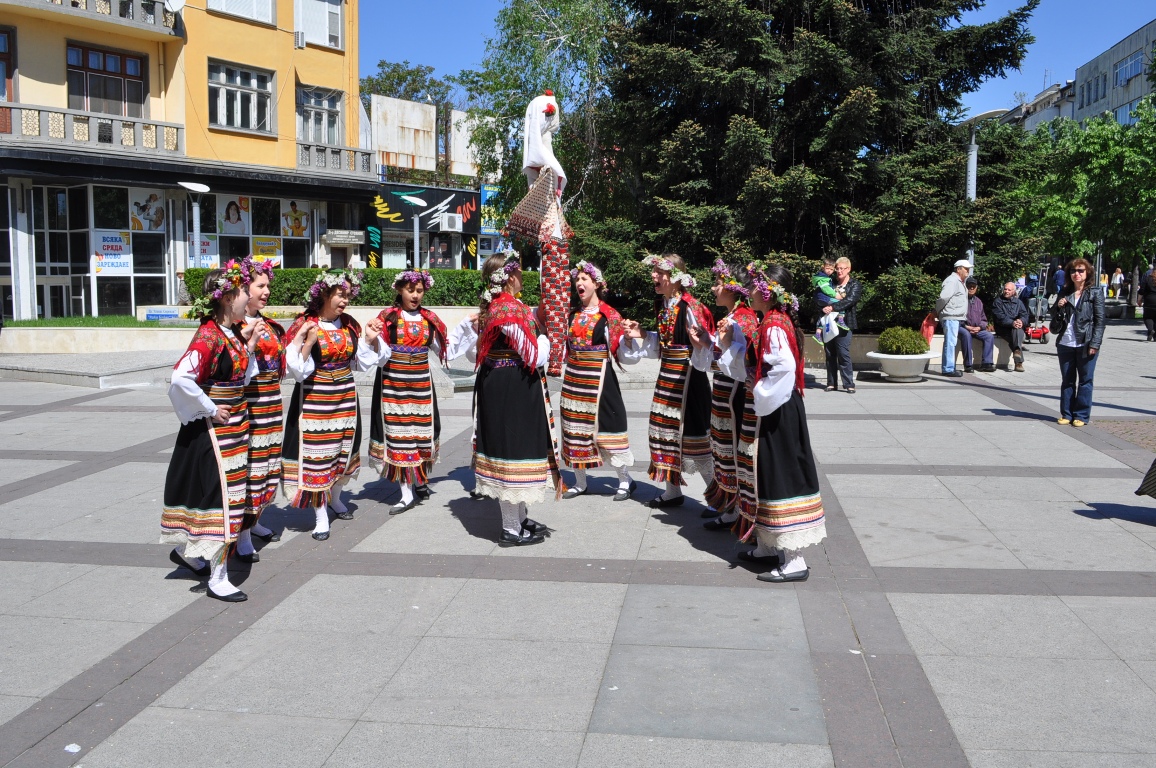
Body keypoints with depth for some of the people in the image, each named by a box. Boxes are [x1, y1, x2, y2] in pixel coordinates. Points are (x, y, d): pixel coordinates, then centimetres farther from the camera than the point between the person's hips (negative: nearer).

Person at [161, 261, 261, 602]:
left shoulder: (233, 332, 7)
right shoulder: (209, 335, -21)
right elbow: (181, 378, -31)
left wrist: (248, 348, 3)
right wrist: (210, 410, -21)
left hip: (234, 426, 9)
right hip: (214, 429, -9)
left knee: (231, 494, 18)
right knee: (223, 497, -3)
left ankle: (187, 551, 38)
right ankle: (218, 581, 8)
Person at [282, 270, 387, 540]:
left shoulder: (350, 325, 5)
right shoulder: (304, 325, -10)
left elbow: (365, 362, 12)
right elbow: (297, 370, -14)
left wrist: (371, 340, -3)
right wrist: (309, 343, -25)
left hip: (345, 397, 5)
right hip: (314, 399, -5)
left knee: (343, 450, 14)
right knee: (317, 454, -3)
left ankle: (335, 498, 37)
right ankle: (321, 516, 5)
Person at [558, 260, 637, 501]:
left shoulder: (609, 315, -5)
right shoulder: (572, 314, 10)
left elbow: (621, 352, -8)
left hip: (598, 377, -6)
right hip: (573, 377, 6)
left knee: (603, 427, -3)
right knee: (574, 428, 10)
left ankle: (625, 480, 13)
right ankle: (579, 482, 22)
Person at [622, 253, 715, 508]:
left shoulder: (690, 308, -17)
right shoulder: (662, 304, 8)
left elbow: (704, 348, -18)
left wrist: (699, 344, -38)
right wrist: (641, 336, 9)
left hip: (688, 375, -8)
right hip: (667, 373, 8)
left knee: (691, 433, -5)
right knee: (665, 429, 12)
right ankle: (673, 490, 25)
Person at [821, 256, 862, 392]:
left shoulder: (855, 285, 2)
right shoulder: (831, 282, 13)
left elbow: (849, 300, -13)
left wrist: (832, 307, -23)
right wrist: (825, 307, -8)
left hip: (843, 324, -4)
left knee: (843, 354, -8)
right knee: (830, 355, 6)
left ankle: (849, 384, -2)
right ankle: (831, 383, 14)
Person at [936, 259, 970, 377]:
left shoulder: (959, 282, 22)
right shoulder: (952, 281, -12)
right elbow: (943, 297, -21)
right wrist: (937, 311, -9)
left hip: (955, 318, 10)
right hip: (950, 317, -10)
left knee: (951, 343, 12)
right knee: (950, 342, -10)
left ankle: (949, 368, 17)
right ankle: (948, 369, -10)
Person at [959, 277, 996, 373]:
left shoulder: (978, 301, 20)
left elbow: (984, 319, 21)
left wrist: (979, 327, -1)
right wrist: (966, 326, -15)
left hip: (977, 329, 6)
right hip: (962, 327, -6)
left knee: (990, 336, -18)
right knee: (966, 334, -38)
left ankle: (986, 363, -19)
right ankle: (967, 365, -34)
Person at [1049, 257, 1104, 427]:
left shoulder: (1095, 294, 0)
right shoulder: (1065, 294, 13)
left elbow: (1099, 321, -4)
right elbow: (1054, 317, 21)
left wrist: (1094, 344, -12)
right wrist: (1058, 307, -2)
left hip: (1086, 344, -4)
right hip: (1065, 344, 4)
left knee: (1085, 381, 2)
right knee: (1067, 381, 9)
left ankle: (1081, 415, 8)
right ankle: (1066, 414, 16)